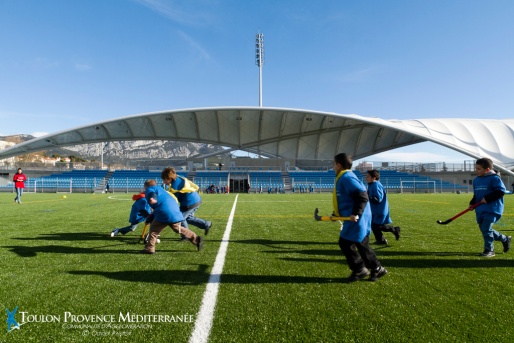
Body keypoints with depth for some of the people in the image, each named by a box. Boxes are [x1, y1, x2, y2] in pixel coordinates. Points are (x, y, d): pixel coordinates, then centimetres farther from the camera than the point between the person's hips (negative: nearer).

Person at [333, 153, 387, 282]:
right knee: (361, 244, 15)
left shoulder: (346, 177, -16)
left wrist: (356, 213, -26)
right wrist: (336, 214, 22)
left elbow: (362, 195, -23)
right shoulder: (343, 178, 16)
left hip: (356, 218, -10)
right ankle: (377, 269, 25)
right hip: (352, 218, 10)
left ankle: (359, 270, 9)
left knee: (345, 243, -3)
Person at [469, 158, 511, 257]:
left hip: (492, 209, -8)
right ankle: (505, 239, 35)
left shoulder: (494, 178, -9)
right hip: (480, 210, 8)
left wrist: (487, 198, -19)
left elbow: (501, 191, -14)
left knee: (486, 229, -10)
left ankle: (489, 250, 5)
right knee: (484, 229, 12)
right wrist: (472, 203, 6)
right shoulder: (476, 180, 13)